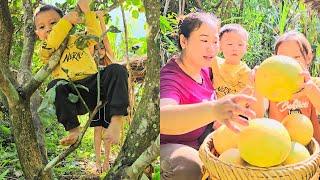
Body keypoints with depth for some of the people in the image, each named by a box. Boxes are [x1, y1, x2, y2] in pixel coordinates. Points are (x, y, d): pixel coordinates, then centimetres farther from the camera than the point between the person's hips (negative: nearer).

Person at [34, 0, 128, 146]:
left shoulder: (77, 39, 27)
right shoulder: (46, 52, 17)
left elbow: (95, 34, 8)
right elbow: (51, 43, -7)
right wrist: (67, 20, -7)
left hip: (94, 83, 2)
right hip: (73, 96, -2)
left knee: (116, 70, -25)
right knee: (55, 87, -34)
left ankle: (116, 120, -32)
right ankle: (73, 129, -24)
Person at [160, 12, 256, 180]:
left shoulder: (202, 67, -1)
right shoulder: (170, 78, -28)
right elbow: (162, 117, -51)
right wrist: (212, 109, -68)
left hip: (196, 143, 9)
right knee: (189, 167, -36)